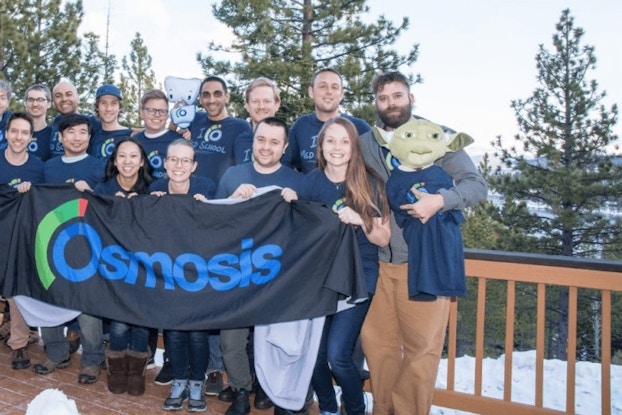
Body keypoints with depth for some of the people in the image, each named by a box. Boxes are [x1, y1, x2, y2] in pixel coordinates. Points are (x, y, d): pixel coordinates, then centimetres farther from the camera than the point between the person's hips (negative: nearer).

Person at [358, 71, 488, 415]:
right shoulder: (366, 144, 11)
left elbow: (477, 184, -5)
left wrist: (440, 200, -22)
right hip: (382, 261, 4)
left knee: (421, 348, 0)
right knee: (377, 342, 10)